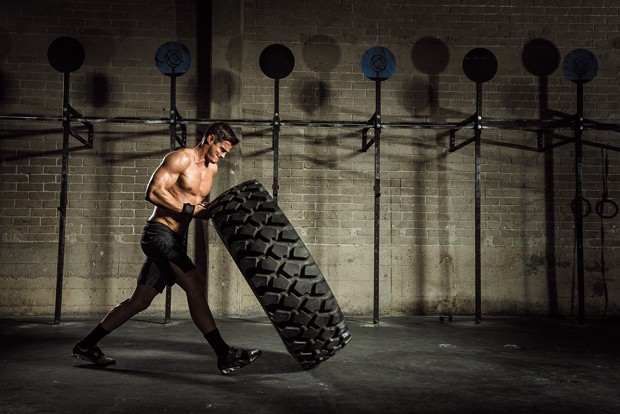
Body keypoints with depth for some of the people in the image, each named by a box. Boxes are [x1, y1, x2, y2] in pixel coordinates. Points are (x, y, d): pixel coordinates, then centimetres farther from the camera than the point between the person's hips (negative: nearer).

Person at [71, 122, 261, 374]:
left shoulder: (211, 169, 17)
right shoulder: (181, 158, -9)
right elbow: (154, 192, -17)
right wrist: (189, 209, -18)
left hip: (174, 240, 9)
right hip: (159, 233, -9)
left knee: (140, 300, 12)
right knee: (195, 287, -19)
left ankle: (86, 346, 24)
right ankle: (224, 355, -19)